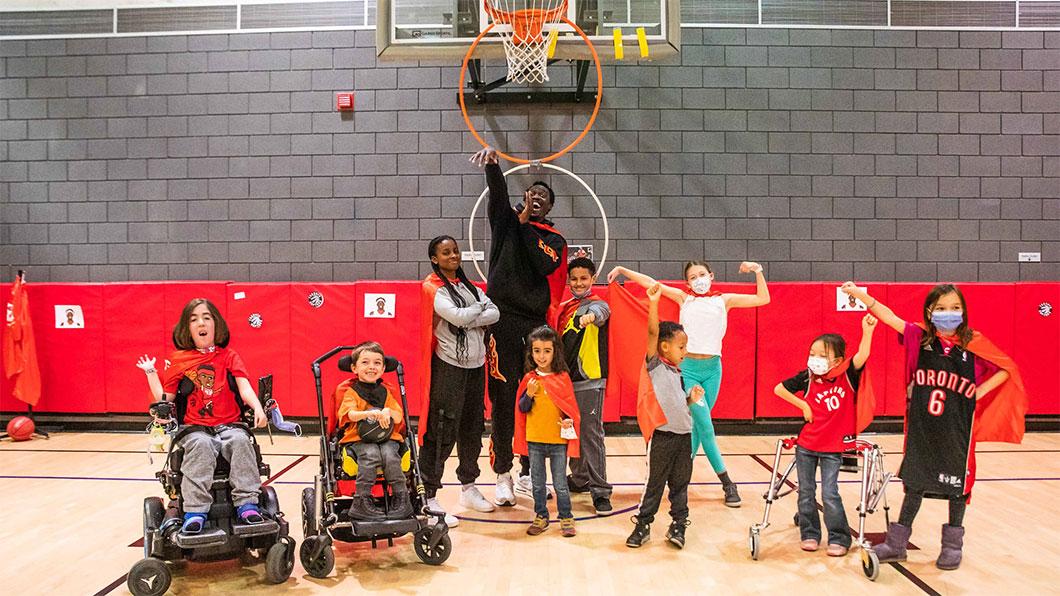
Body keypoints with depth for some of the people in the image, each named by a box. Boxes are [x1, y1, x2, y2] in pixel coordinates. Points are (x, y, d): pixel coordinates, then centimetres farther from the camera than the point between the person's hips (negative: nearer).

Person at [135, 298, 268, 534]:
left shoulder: (229, 357, 11)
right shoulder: (178, 360, 12)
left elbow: (244, 386, -5)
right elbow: (164, 399, 12)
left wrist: (257, 407, -22)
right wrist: (151, 373, 6)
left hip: (229, 424, 0)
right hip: (195, 428, 0)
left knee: (241, 441, -31)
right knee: (201, 445, -33)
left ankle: (246, 503, -31)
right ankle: (195, 511, -37)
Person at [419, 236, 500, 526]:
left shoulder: (469, 286, 15)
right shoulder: (433, 288, -5)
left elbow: (495, 314, 1)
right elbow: (457, 317, -20)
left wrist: (468, 320, -13)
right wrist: (480, 307, -2)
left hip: (475, 365, 7)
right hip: (448, 366, -7)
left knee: (472, 429, 14)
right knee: (442, 433, -8)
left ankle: (468, 488, 28)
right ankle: (429, 498, -2)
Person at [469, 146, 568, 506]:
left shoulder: (555, 239, 13)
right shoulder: (506, 221, 12)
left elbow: (545, 265, -8)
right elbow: (498, 191, -7)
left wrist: (526, 223, -6)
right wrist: (492, 163, -25)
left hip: (535, 324, 2)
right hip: (502, 319, -2)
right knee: (503, 400, -3)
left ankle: (529, 473, 15)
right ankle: (503, 476, 3)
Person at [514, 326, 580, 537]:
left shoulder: (563, 377, -5)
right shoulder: (529, 379, -1)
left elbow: (571, 406, 1)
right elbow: (522, 409, 1)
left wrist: (569, 421, -17)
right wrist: (530, 394, -16)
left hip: (558, 439, -2)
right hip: (534, 440, 2)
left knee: (560, 483, 5)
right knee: (537, 483, 14)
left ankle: (566, 518, 20)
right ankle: (541, 517, 28)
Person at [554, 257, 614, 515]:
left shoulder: (597, 304, -6)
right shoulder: (564, 308, 14)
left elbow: (601, 312, -32)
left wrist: (592, 316, -55)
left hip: (589, 380, -7)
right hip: (566, 378, 7)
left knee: (591, 434, -7)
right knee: (572, 433, 15)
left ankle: (600, 491, -3)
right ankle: (579, 479, 30)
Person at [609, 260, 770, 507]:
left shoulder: (724, 300, 8)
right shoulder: (684, 299, 7)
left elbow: (763, 299, 3)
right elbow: (650, 283, 6)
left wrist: (757, 270, -5)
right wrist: (623, 270, 2)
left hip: (712, 368, 2)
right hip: (688, 367, -2)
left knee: (698, 425, 7)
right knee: (705, 426, -9)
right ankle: (727, 483, -2)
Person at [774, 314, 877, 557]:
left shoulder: (847, 376, -9)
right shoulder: (807, 377, -5)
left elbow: (862, 357, -26)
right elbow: (779, 388, 2)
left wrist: (867, 331, -35)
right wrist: (802, 405, -3)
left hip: (833, 447, -2)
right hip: (806, 445, 3)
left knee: (829, 494, -3)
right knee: (806, 492, 9)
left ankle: (839, 538, 11)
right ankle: (809, 534, 23)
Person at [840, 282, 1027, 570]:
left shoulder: (974, 343, -6)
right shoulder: (920, 337, -3)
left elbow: (1007, 369, 2)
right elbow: (891, 318, -13)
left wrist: (979, 392, -9)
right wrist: (862, 296, -24)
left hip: (957, 429, -1)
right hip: (922, 428, 1)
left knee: (957, 485, 10)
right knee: (914, 482, 10)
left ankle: (953, 544, 29)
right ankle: (896, 543, 19)